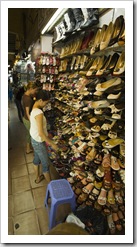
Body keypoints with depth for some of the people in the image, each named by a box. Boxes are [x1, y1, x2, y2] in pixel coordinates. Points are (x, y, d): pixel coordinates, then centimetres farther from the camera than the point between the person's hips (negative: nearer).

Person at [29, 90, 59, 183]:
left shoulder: (34, 109, -1)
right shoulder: (39, 113, -30)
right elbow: (41, 133, -29)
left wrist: (47, 136, 17)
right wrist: (52, 144, -20)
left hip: (34, 139, 9)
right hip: (39, 142, -9)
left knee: (37, 159, 27)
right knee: (46, 164, 10)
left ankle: (38, 178, 50)